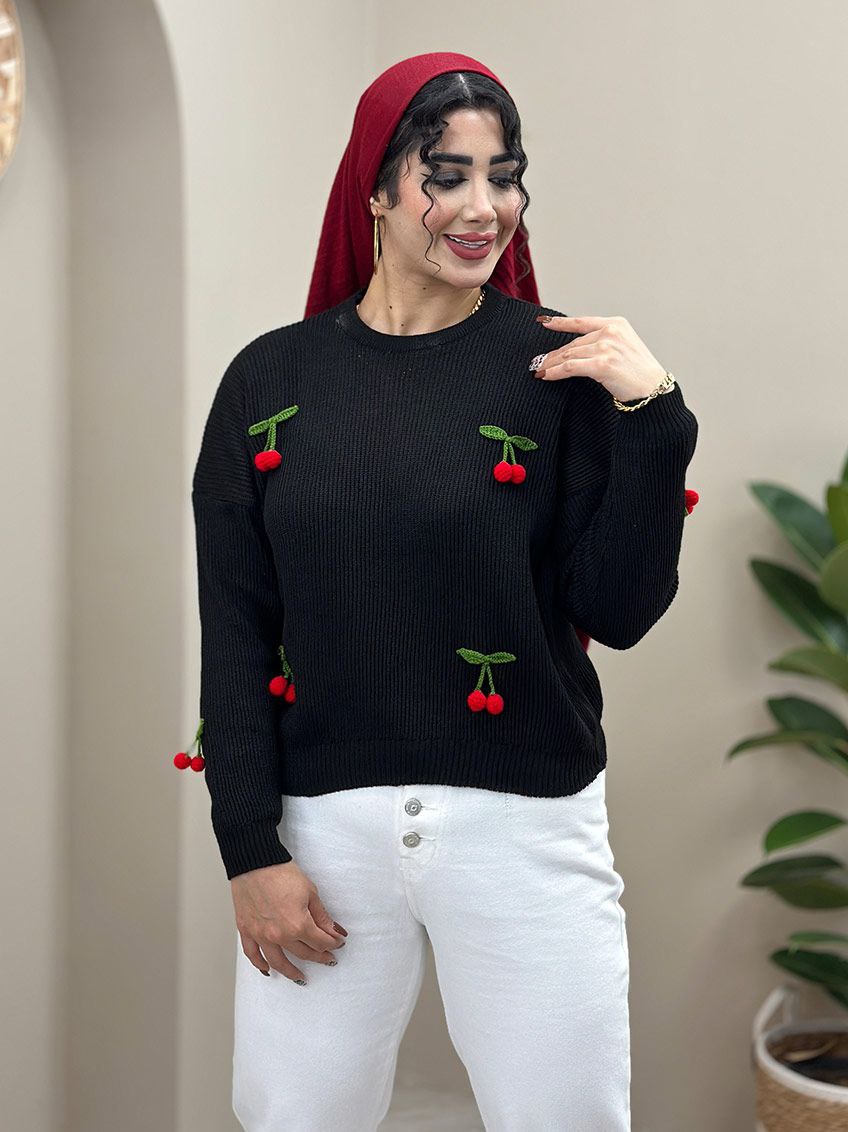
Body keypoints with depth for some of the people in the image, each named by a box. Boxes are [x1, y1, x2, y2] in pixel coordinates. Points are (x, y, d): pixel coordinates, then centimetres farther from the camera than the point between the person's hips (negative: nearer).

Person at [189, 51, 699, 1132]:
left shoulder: (558, 367, -2)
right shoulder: (273, 378, 2)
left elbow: (619, 613, -6)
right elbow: (234, 631, 3)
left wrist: (650, 413, -16)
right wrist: (250, 846, -3)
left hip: (524, 826, -1)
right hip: (320, 820, 1)